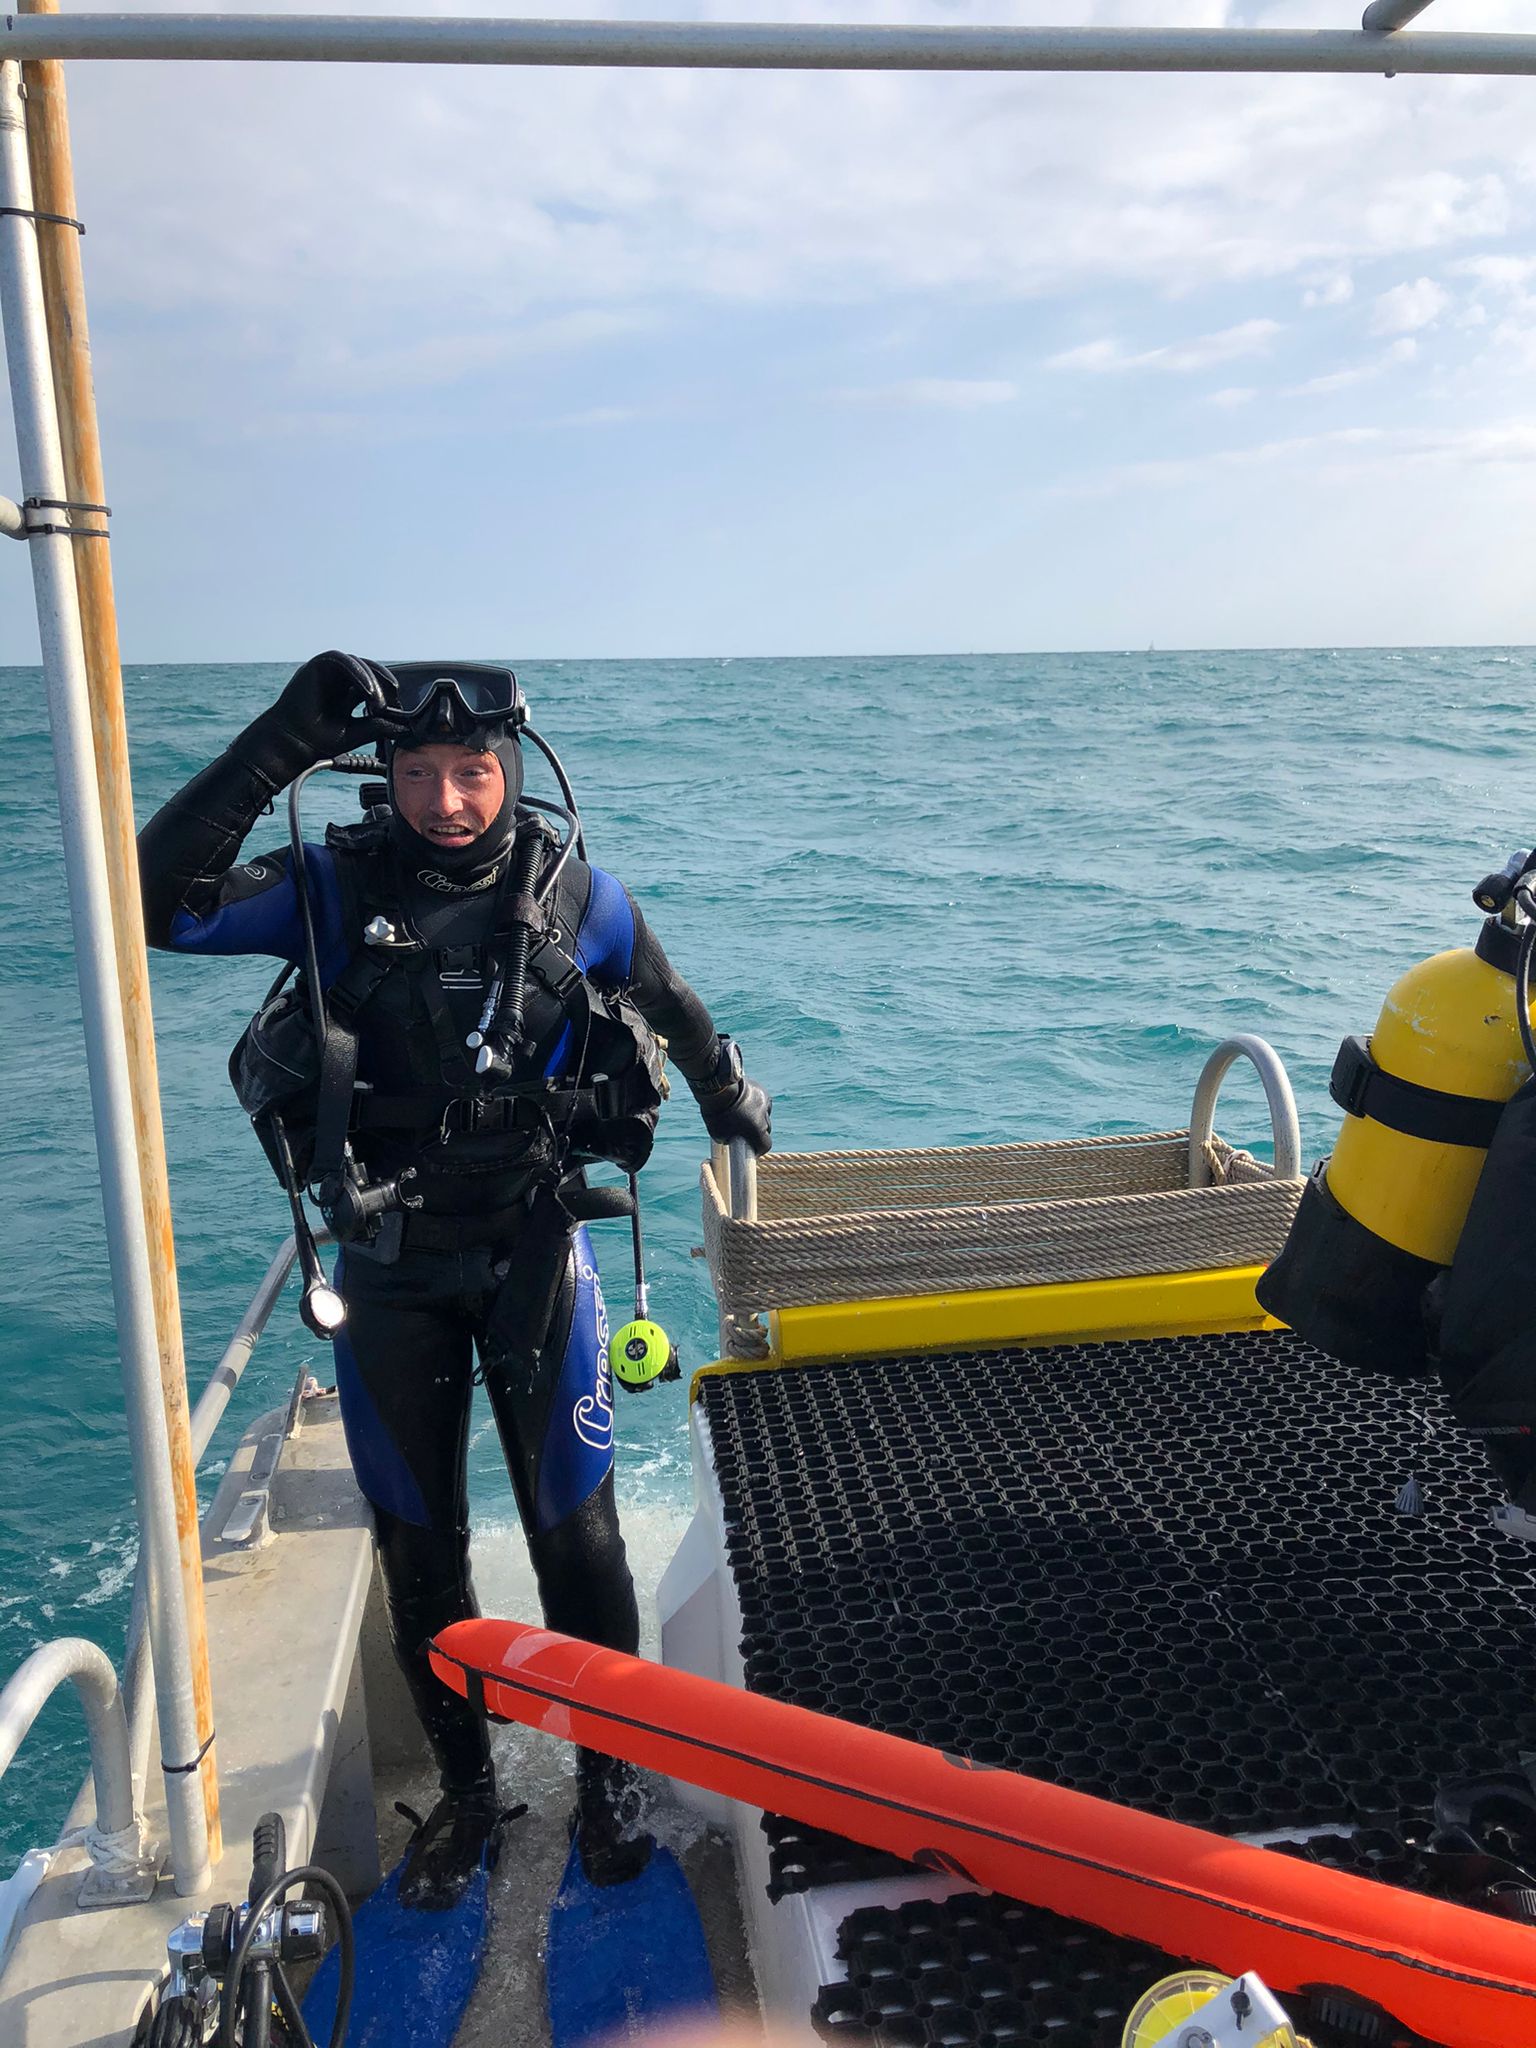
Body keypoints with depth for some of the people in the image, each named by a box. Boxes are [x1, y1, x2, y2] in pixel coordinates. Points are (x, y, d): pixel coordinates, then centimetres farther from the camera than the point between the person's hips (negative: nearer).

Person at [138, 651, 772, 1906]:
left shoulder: (575, 896, -6)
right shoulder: (340, 889, -7)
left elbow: (675, 1011, 12)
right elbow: (165, 904, -22)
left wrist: (732, 1099, 28)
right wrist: (285, 741, -27)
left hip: (532, 1248, -1)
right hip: (389, 1264, 1)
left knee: (575, 1531, 6)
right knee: (417, 1543, 13)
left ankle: (609, 1778, 30)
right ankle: (466, 1791, 33)